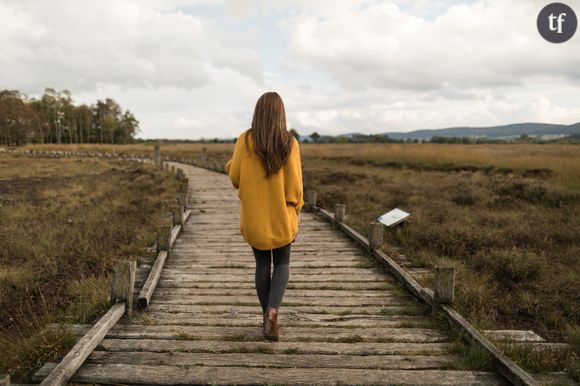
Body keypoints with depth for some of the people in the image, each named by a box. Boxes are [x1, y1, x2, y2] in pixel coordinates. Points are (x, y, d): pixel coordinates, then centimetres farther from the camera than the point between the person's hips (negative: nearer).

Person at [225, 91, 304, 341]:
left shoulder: (245, 140, -8)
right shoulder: (289, 143, -10)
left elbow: (235, 178, -4)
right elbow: (295, 184, -9)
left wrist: (231, 163, 16)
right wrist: (296, 211, 4)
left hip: (254, 216, 1)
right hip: (282, 216, -1)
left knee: (262, 264, 18)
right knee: (282, 264, 16)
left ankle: (268, 318, 22)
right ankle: (272, 310, -5)